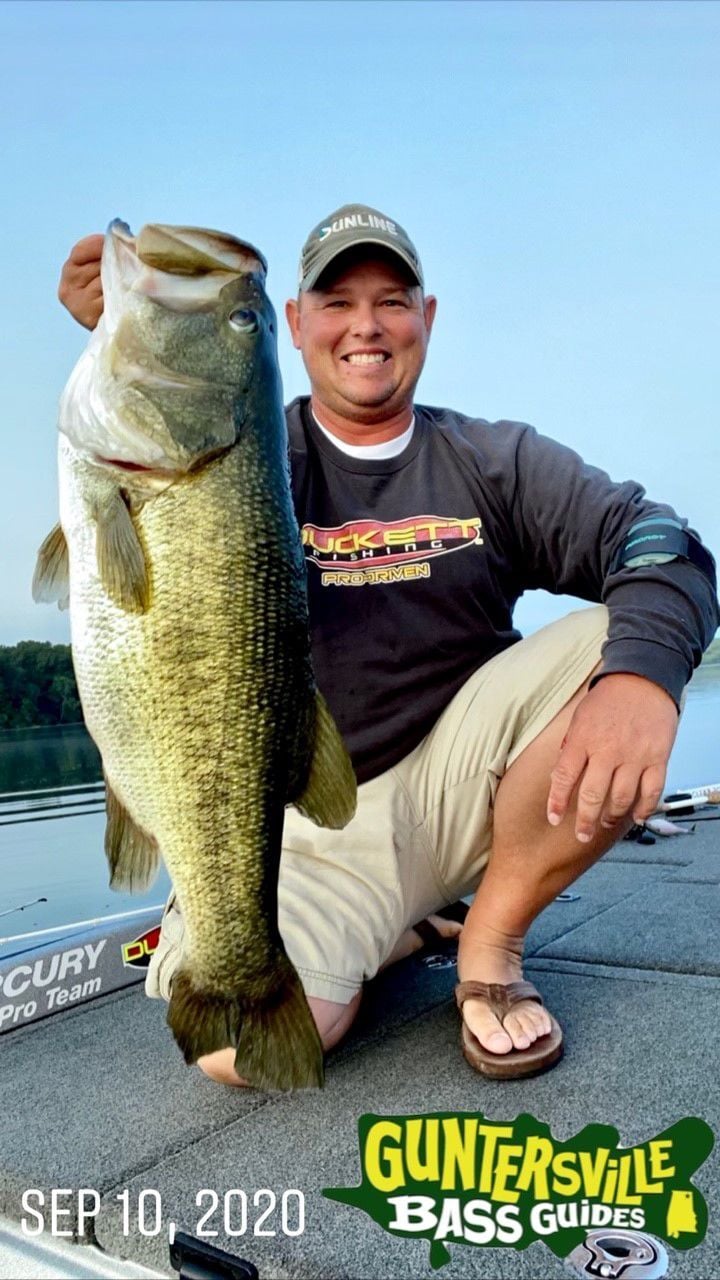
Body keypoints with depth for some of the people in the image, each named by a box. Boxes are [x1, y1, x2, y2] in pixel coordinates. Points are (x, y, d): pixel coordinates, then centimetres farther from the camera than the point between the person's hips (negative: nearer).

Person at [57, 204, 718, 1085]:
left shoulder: (498, 462, 4)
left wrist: (642, 675, -31)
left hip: (455, 781, 2)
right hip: (303, 825, -1)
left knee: (619, 648, -22)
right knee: (237, 1040, -25)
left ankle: (491, 945, -4)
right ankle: (379, 937, 11)